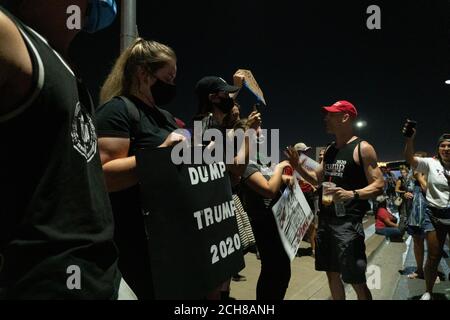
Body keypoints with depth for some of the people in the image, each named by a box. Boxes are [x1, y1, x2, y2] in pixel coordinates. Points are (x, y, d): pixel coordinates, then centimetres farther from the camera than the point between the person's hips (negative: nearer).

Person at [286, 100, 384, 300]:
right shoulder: (330, 150, 13)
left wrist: (352, 194, -29)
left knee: (356, 281, -2)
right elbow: (318, 180, 22)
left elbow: (379, 186, -12)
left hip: (348, 222, -7)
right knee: (332, 274, 16)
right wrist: (298, 166, 6)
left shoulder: (363, 148, -8)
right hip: (325, 220, 7)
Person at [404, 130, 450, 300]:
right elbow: (410, 158, -21)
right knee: (433, 257, 7)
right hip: (435, 216, -1)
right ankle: (428, 292, 25)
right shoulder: (431, 164, -5)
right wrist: (410, 138, -35)